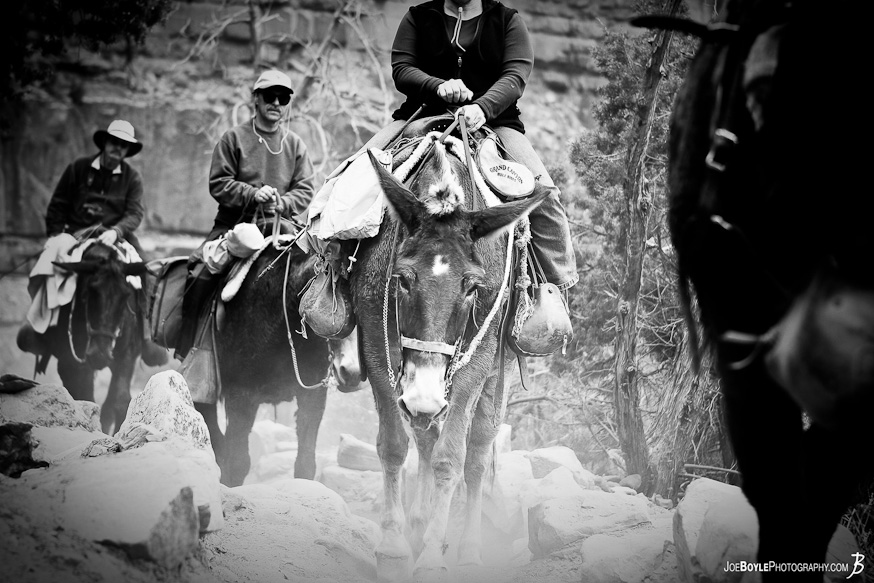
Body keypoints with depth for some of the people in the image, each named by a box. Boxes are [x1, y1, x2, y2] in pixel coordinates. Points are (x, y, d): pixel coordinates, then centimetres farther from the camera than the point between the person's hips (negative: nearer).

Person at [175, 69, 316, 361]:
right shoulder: (234, 138, 2)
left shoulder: (295, 145, 10)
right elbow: (218, 184, -3)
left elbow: (306, 191, 5)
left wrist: (281, 203, -15)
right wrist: (253, 195, -17)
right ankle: (183, 352, -11)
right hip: (233, 224, -2)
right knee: (200, 273, -20)